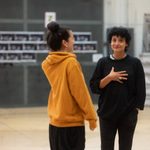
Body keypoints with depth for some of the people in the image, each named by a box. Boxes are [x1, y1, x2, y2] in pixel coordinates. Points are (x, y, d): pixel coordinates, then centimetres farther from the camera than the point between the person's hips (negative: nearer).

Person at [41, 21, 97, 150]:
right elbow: (81, 92, -16)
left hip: (55, 121, 7)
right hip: (72, 122, -7)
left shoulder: (47, 63, 4)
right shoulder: (71, 62, -16)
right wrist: (91, 116, -9)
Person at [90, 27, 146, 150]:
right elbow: (94, 87, -1)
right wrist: (109, 78, -14)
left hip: (128, 115, -1)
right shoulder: (103, 62, 1)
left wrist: (136, 110, -5)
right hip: (107, 114, 1)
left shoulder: (135, 63, -3)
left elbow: (141, 89, -1)